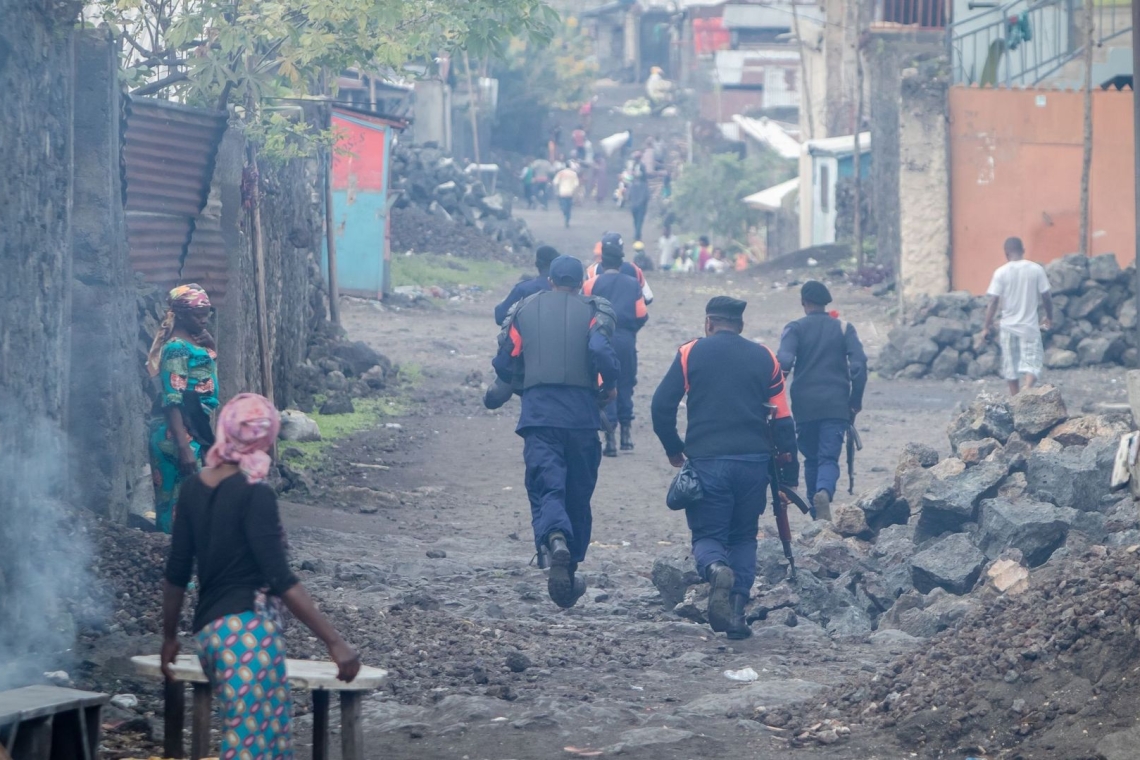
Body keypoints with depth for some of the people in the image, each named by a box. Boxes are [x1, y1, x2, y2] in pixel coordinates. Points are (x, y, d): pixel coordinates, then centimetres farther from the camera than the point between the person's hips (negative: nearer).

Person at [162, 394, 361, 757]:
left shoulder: (194, 489, 7)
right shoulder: (255, 495, -13)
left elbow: (176, 574, 12)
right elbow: (281, 581, -18)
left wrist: (169, 637, 25)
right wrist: (334, 641, -17)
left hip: (210, 630, 8)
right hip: (248, 629, -8)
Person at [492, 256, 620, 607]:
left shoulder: (524, 311, 12)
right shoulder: (593, 311, 4)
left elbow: (504, 365, 9)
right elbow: (601, 352, -14)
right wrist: (609, 387, 5)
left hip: (538, 413, 0)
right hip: (581, 414, 0)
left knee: (546, 487, -8)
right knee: (578, 494, 13)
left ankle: (555, 539, -40)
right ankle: (570, 571, 21)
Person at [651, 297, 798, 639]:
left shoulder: (691, 354, 4)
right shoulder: (764, 358, 9)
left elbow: (662, 405, 0)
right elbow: (783, 419, 5)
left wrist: (673, 448, 15)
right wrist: (789, 472, 8)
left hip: (706, 460, -2)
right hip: (754, 463, 2)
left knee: (707, 534, 7)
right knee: (744, 537, 14)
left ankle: (716, 569, -28)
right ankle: (737, 612, 1)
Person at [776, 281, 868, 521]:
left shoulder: (795, 329, 1)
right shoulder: (844, 328, 6)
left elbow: (784, 361, -15)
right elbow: (859, 364, -4)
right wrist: (856, 401, 4)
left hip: (804, 406, 0)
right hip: (836, 406, 0)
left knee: (811, 459, 15)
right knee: (829, 458, -4)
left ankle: (818, 516, 16)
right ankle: (824, 492, -35)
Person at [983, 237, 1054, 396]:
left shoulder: (1001, 272, -7)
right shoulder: (1036, 269, -4)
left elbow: (994, 302, -8)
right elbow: (1046, 296, 0)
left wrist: (988, 326, 1)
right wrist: (1049, 317, 17)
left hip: (1009, 326, 1)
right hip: (1030, 326, 0)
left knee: (1011, 367, 13)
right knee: (1032, 363, 0)